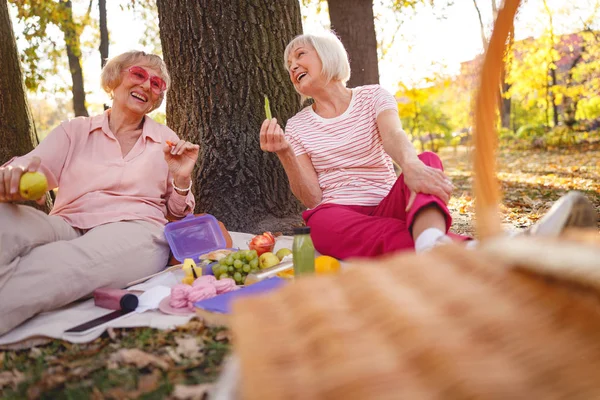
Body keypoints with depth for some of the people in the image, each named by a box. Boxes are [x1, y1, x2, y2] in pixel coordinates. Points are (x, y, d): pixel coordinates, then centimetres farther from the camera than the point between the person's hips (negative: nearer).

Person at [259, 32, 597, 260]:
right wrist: (285, 153, -15)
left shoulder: (373, 97, 8)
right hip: (336, 214, 0)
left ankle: (432, 243, -64)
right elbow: (311, 198, 1)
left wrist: (411, 164, -41)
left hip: (387, 207, 1)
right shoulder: (297, 126, 11)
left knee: (427, 162, -29)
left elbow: (394, 135, -17)